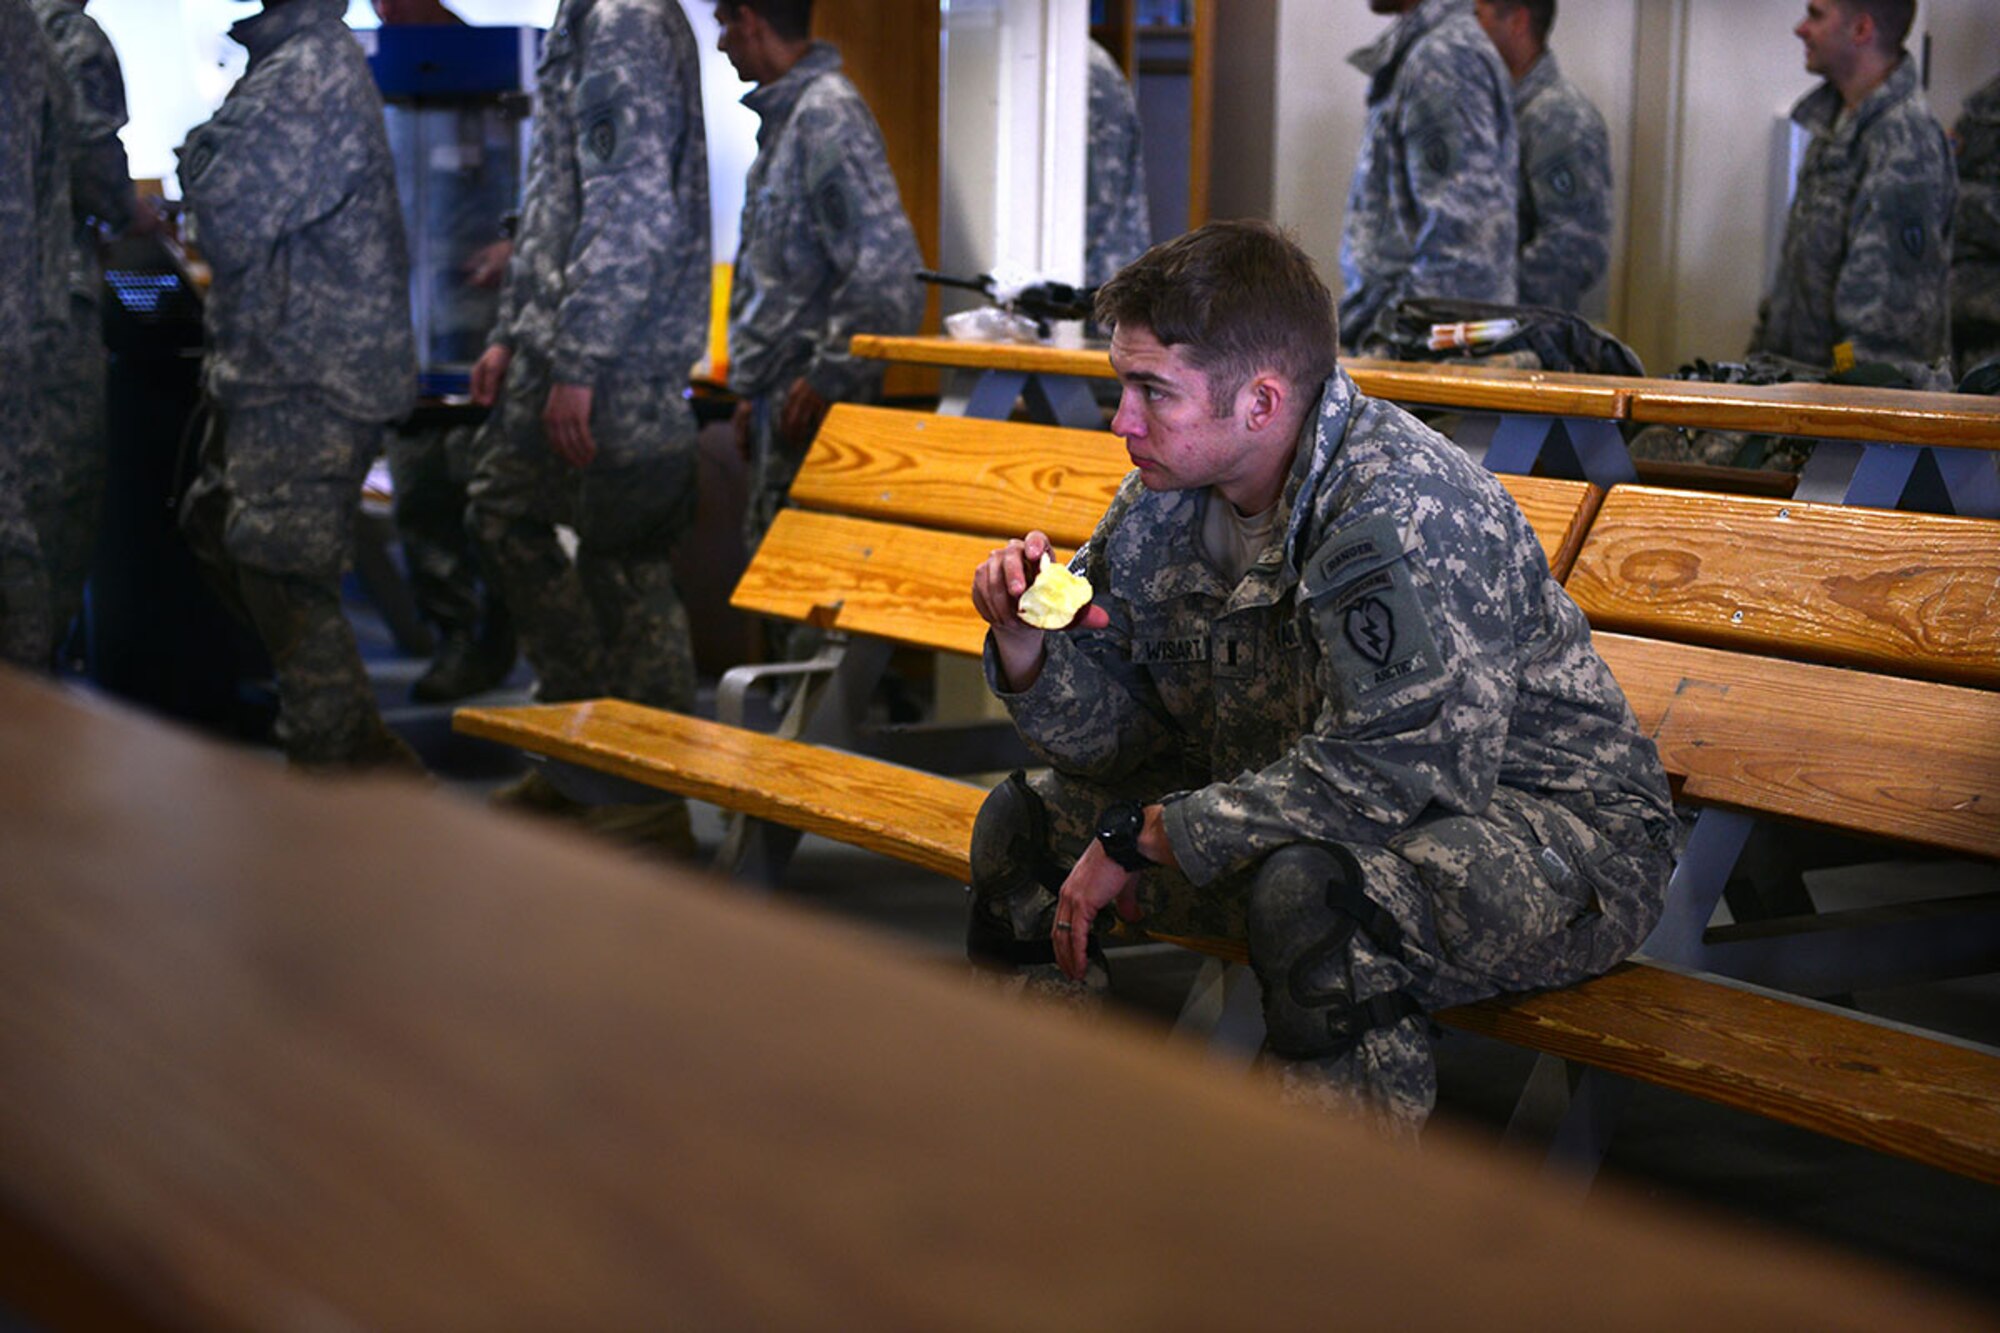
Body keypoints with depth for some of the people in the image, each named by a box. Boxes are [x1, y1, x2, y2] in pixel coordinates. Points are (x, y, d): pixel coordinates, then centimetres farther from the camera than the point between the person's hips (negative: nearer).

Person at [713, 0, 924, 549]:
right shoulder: (785, 116, 15)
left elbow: (887, 270, -26)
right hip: (780, 397, 10)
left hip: (812, 404, -10)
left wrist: (828, 377, -19)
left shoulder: (828, 117, -17)